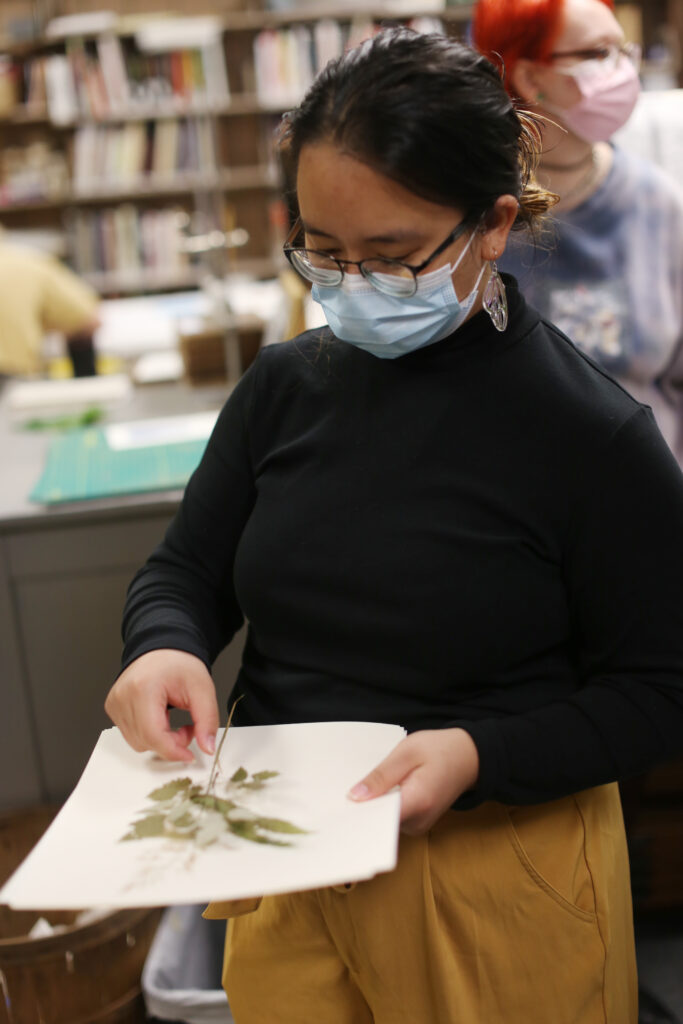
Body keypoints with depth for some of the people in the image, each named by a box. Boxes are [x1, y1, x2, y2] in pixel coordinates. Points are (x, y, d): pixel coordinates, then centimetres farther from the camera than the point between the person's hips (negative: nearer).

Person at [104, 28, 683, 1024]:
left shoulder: (595, 435, -15)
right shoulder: (285, 385, -2)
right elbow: (186, 569, 7)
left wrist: (477, 754, -25)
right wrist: (165, 648, -15)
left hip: (497, 880, -3)